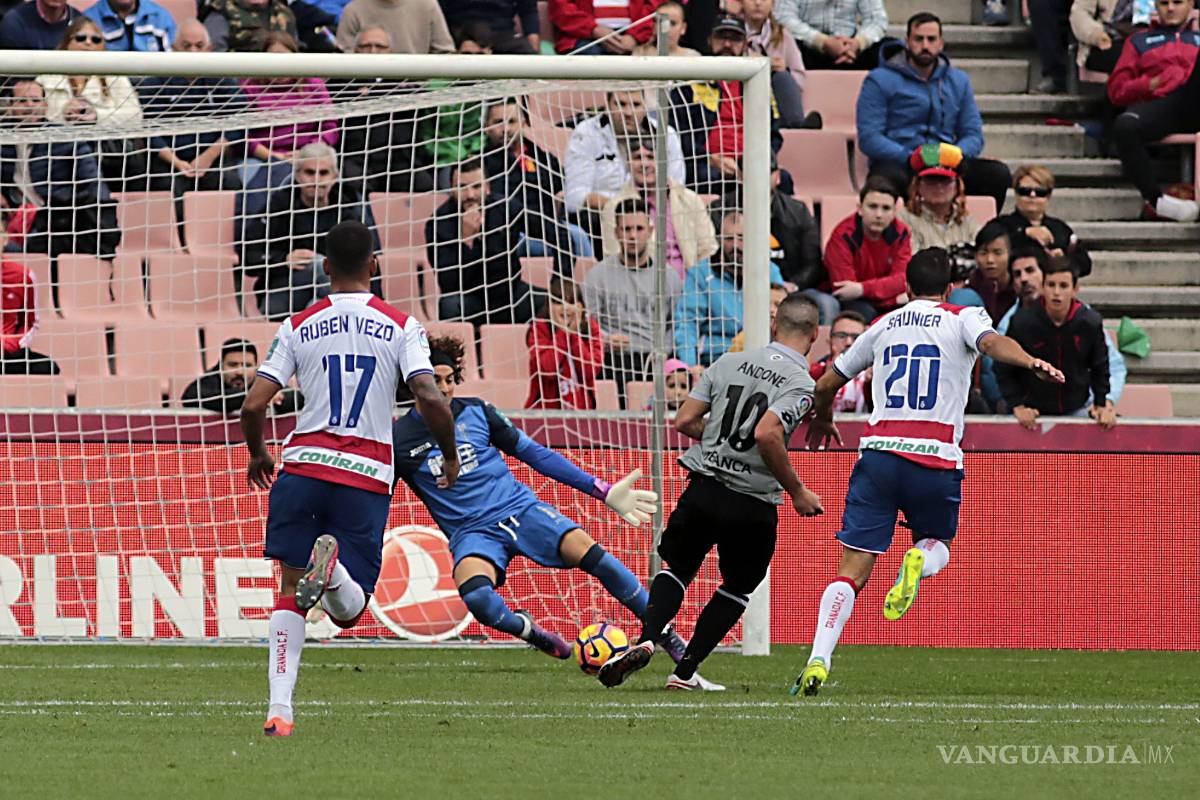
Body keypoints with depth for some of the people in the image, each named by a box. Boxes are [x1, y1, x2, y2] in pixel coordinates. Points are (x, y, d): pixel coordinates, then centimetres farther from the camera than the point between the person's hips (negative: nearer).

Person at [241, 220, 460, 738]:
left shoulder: (299, 327, 6)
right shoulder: (401, 326, 2)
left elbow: (253, 405, 1)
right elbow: (432, 401, -10)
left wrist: (257, 455, 21)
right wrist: (450, 457, 8)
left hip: (304, 464, 1)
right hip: (368, 476, -1)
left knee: (291, 592, 8)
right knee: (348, 611, 6)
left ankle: (279, 708, -9)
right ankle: (332, 566, -31)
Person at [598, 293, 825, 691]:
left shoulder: (729, 362, 5)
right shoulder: (800, 383, -9)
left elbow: (684, 422, 5)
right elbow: (767, 434, -24)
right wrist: (797, 490, -13)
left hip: (704, 489, 3)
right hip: (753, 505, -3)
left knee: (677, 569, 21)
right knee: (737, 588, 19)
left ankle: (646, 640, -6)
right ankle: (685, 671, 12)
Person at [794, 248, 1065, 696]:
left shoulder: (883, 327, 19)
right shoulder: (963, 319, 10)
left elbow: (826, 385, 27)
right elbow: (991, 342, -15)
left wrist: (823, 421, 48)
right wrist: (1031, 363, -31)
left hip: (878, 454, 2)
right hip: (936, 459, -1)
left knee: (852, 570, 0)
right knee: (938, 545, 25)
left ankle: (818, 660, -19)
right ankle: (919, 562, -12)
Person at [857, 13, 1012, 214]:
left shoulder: (958, 81, 18)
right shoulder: (880, 81, 3)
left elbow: (973, 135, 15)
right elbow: (868, 138, -6)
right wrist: (909, 158, -21)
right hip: (898, 163, -4)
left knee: (998, 173, -22)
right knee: (891, 177, -42)